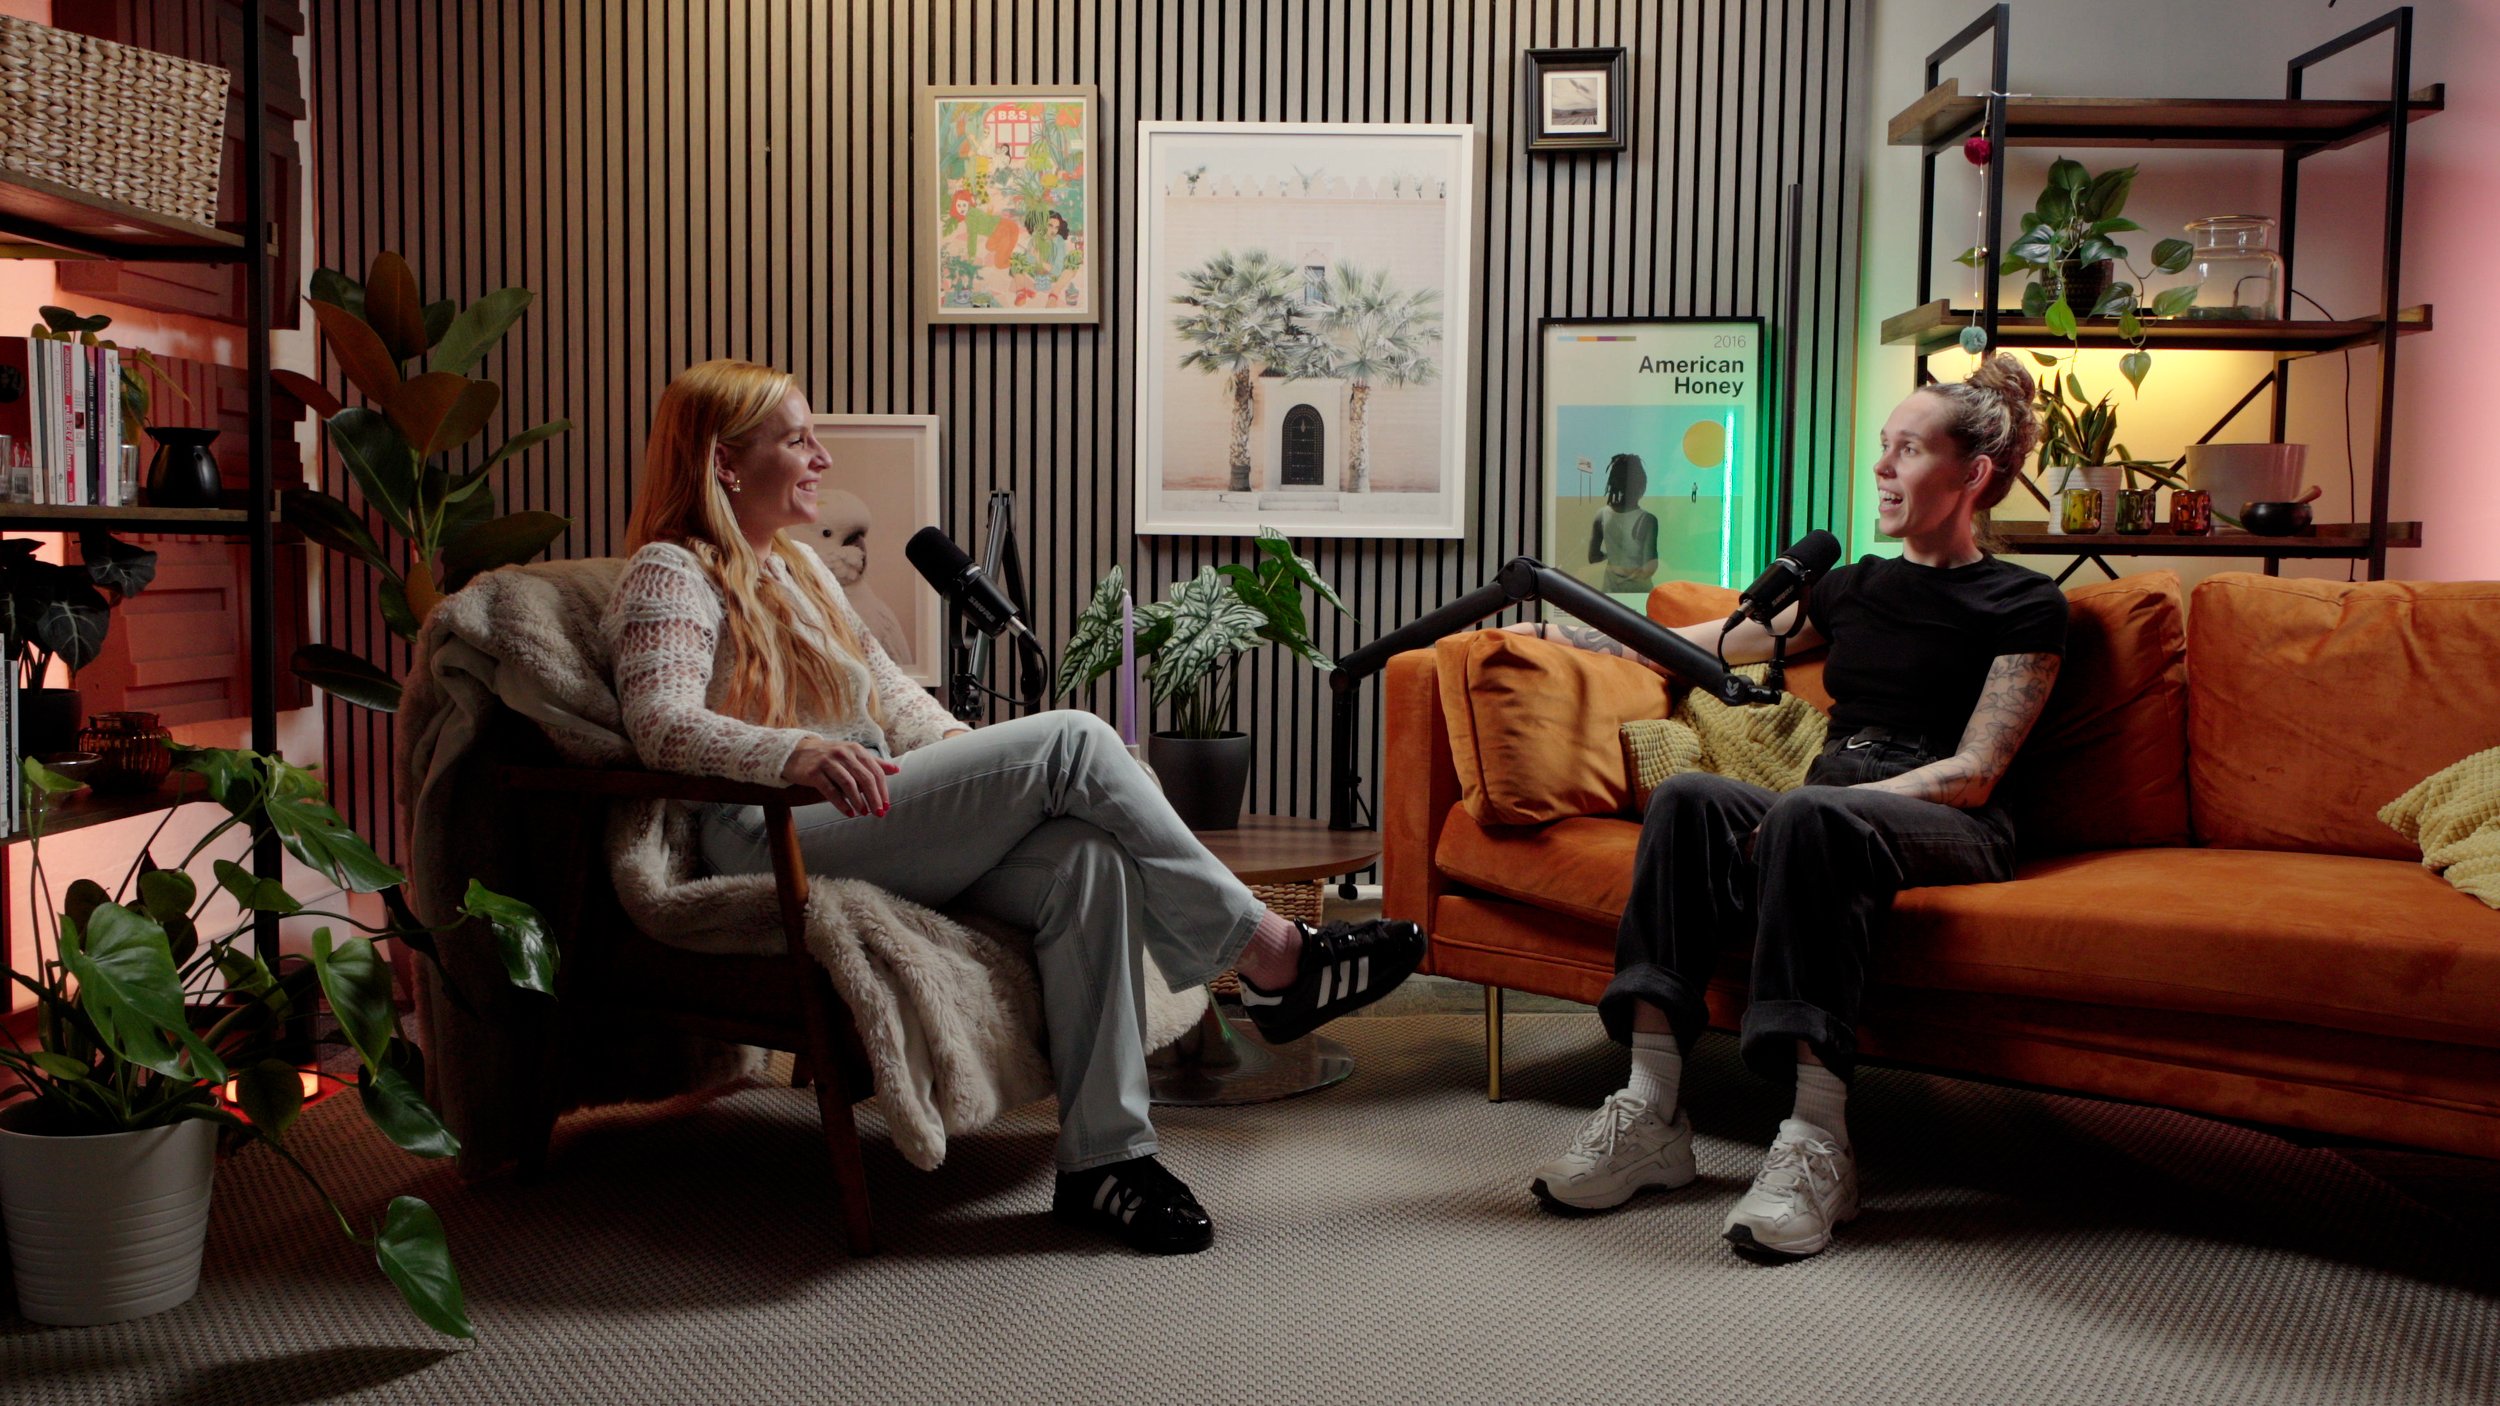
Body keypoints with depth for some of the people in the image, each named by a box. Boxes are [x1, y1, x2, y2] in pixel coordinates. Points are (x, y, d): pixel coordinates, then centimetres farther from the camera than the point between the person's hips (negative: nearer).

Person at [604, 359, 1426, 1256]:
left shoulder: (796, 566, 27)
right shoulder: (669, 576, 0)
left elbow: (885, 688, 28)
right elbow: (662, 725, -18)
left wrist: (952, 742, 7)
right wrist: (796, 753, -37)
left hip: (881, 833, 8)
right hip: (779, 850, -8)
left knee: (1086, 858, -24)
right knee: (1070, 741, -23)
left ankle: (1103, 1158, -24)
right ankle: (1271, 954, -17)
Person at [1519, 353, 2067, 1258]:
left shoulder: (2024, 606, 5)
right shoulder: (1852, 588, 23)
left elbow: (1972, 774, -5)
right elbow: (1700, 644, 27)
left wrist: (1833, 803, -19)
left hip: (1950, 834, -5)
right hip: (1832, 813, 5)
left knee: (1811, 813, -38)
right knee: (1689, 798, -28)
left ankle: (1818, 1146, -41)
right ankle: (1651, 1115, -35)